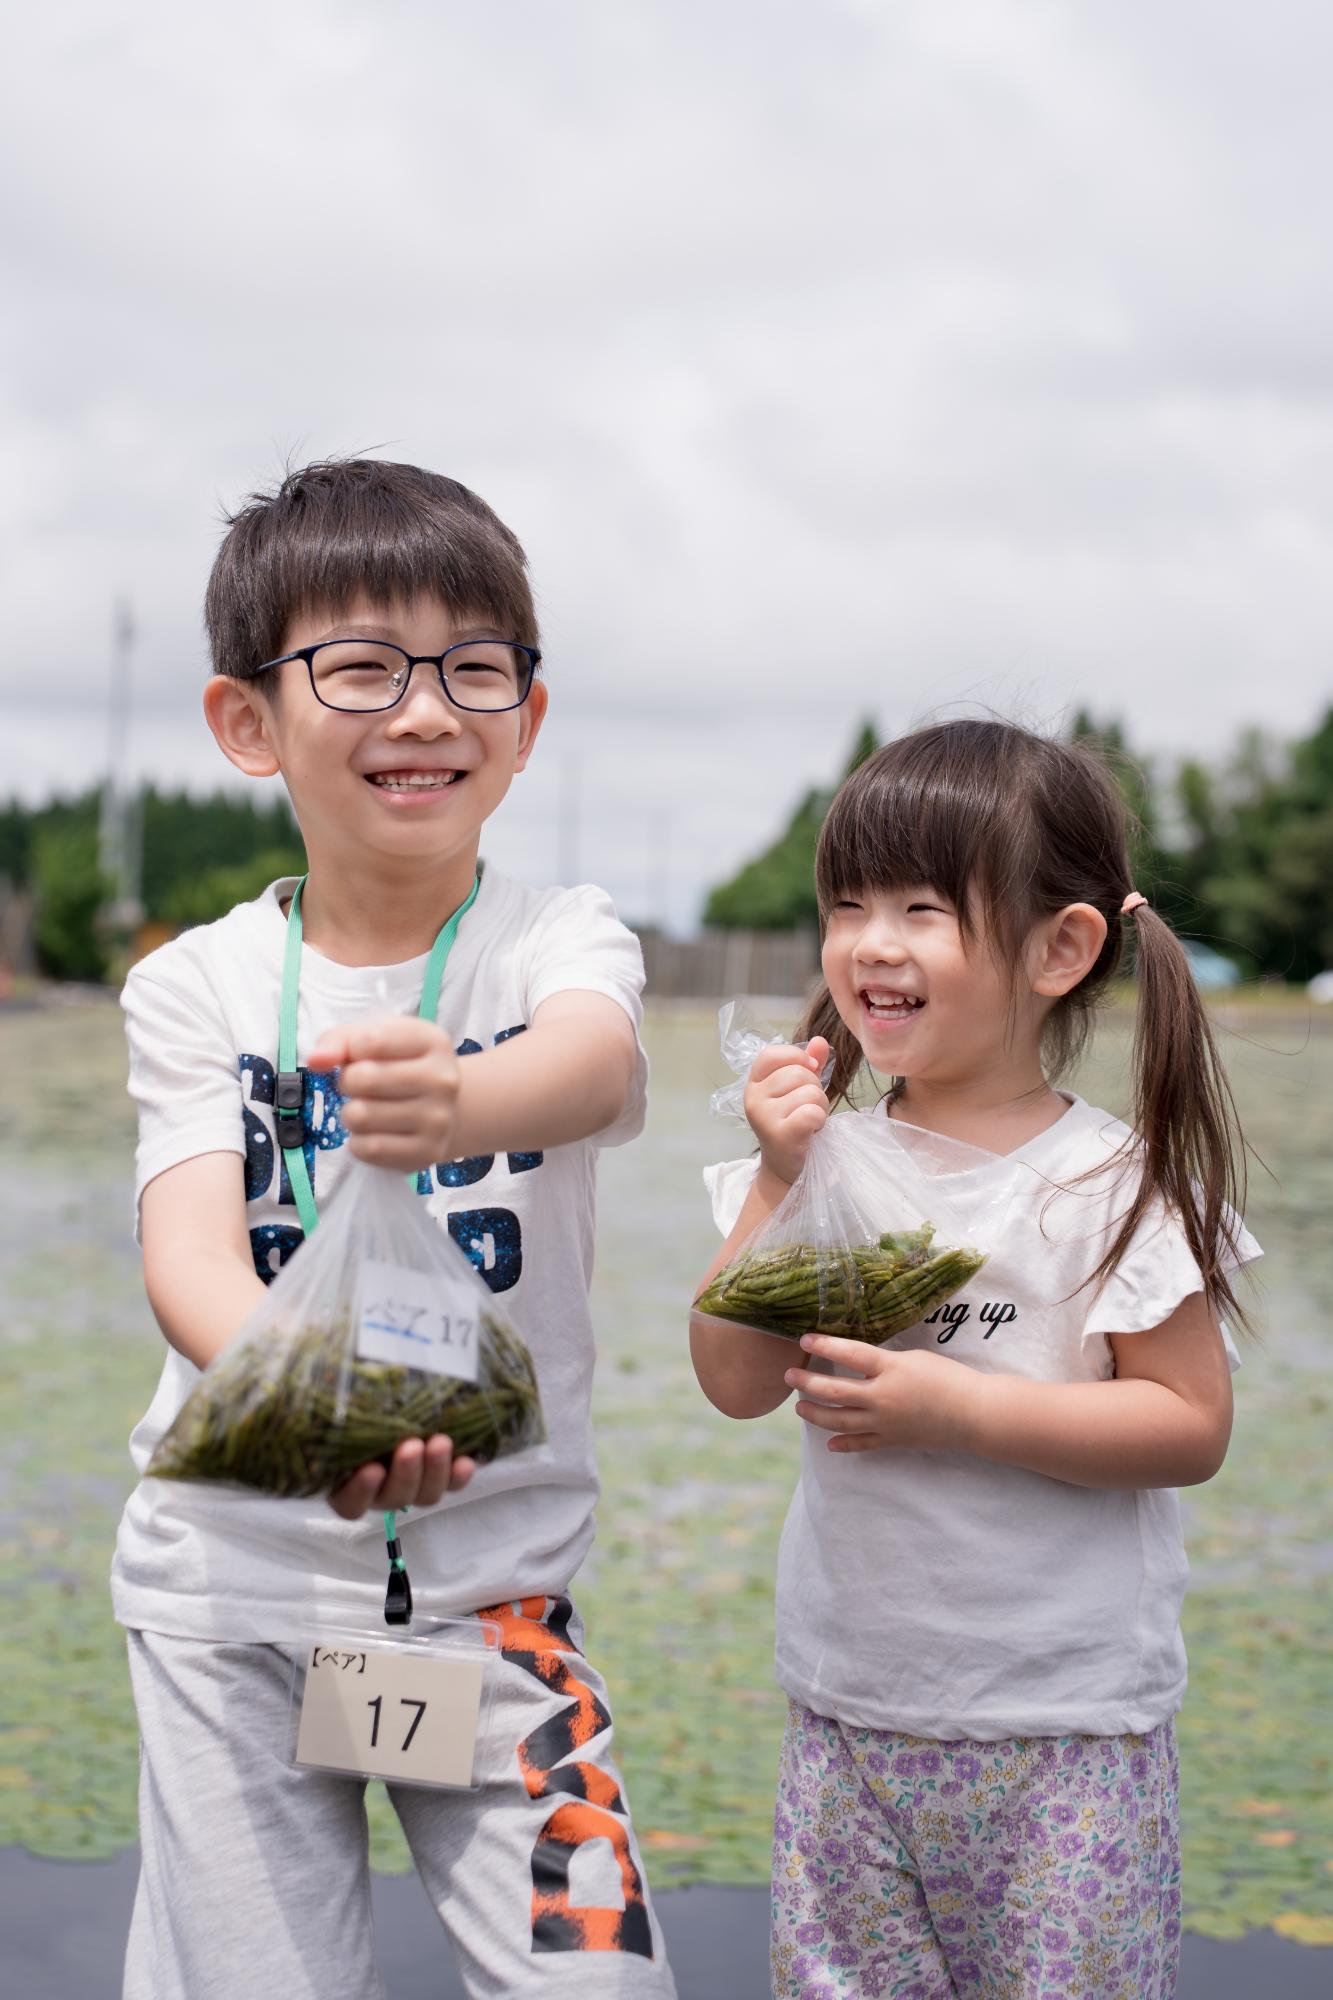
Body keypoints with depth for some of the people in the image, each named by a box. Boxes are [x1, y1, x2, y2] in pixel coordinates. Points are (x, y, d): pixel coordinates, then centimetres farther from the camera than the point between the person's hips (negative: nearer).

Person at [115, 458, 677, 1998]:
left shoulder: (558, 942, -6)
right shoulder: (198, 986, -5)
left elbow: (598, 1067, -31)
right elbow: (190, 1244, -21)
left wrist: (456, 1103, -55)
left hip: (497, 1579, 0)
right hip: (233, 1588, 0)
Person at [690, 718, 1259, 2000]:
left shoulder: (1111, 1187, -11)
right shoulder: (826, 1160, 0)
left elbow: (1192, 1427, -12)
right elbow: (737, 1382, -5)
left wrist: (964, 1410, -21)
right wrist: (778, 1182, -15)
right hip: (844, 1716, 4)